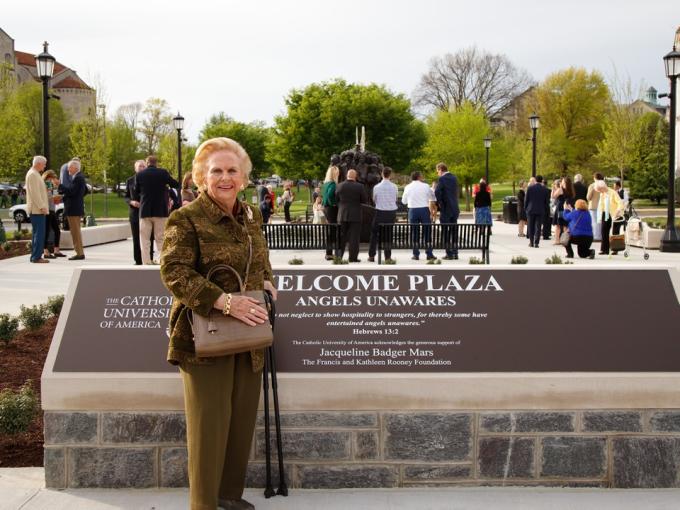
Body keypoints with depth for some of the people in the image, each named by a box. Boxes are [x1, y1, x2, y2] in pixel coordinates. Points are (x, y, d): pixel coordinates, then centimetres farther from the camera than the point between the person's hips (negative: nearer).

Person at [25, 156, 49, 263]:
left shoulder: (35, 174, 19)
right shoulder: (33, 174, -14)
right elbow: (35, 192, -20)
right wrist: (42, 207, -20)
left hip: (37, 209, 11)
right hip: (37, 209, -11)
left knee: (37, 233, 13)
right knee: (39, 233, -11)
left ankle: (35, 256, 16)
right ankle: (36, 257, -11)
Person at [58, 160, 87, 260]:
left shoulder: (78, 178, -16)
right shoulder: (79, 177, 16)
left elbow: (71, 191, -23)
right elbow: (85, 190, 23)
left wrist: (60, 185, -19)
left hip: (74, 209, -11)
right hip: (75, 208, 11)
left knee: (75, 231, -7)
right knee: (75, 231, 15)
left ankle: (79, 253, -5)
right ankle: (80, 252, 20)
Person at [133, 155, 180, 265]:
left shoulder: (139, 174, -1)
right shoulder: (163, 172, -5)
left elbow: (135, 194, 7)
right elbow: (176, 185, 6)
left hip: (144, 211, 0)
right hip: (160, 210, 0)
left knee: (145, 239, 5)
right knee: (160, 238, 6)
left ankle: (146, 262, 1)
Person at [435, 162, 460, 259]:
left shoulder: (442, 179, -13)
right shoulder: (454, 178, 9)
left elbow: (437, 192, -24)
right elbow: (456, 192, 12)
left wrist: (439, 203, -11)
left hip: (446, 209, -7)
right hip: (455, 209, 7)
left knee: (446, 232, 1)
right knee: (453, 231, 13)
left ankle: (449, 254, 1)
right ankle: (455, 253, 16)